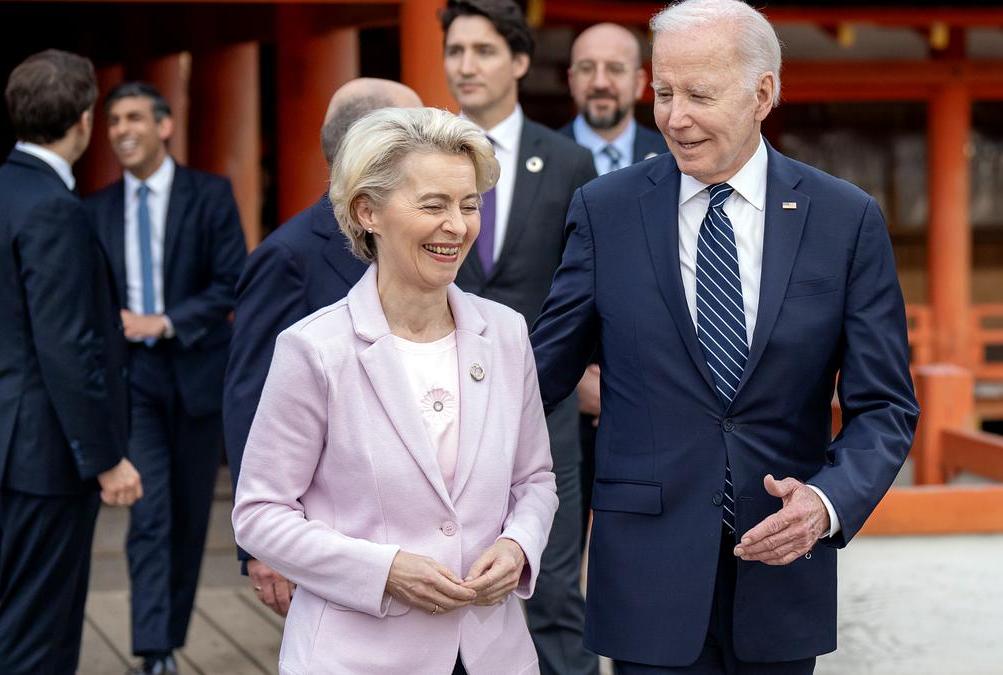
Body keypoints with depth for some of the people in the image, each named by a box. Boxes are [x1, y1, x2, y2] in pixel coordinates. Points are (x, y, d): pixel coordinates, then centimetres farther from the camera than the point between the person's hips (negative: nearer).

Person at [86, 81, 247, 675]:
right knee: (149, 513, -11)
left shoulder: (210, 195, -1)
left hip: (197, 370, 0)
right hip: (131, 371, 1)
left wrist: (164, 322, -16)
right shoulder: (98, 211, 7)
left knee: (190, 515, 8)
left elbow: (232, 285, -7)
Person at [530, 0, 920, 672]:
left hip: (784, 563, 1)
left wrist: (830, 501, -18)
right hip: (650, 567, -1)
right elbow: (545, 368, 5)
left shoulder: (847, 219, -1)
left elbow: (884, 404, -1)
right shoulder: (605, 209, 0)